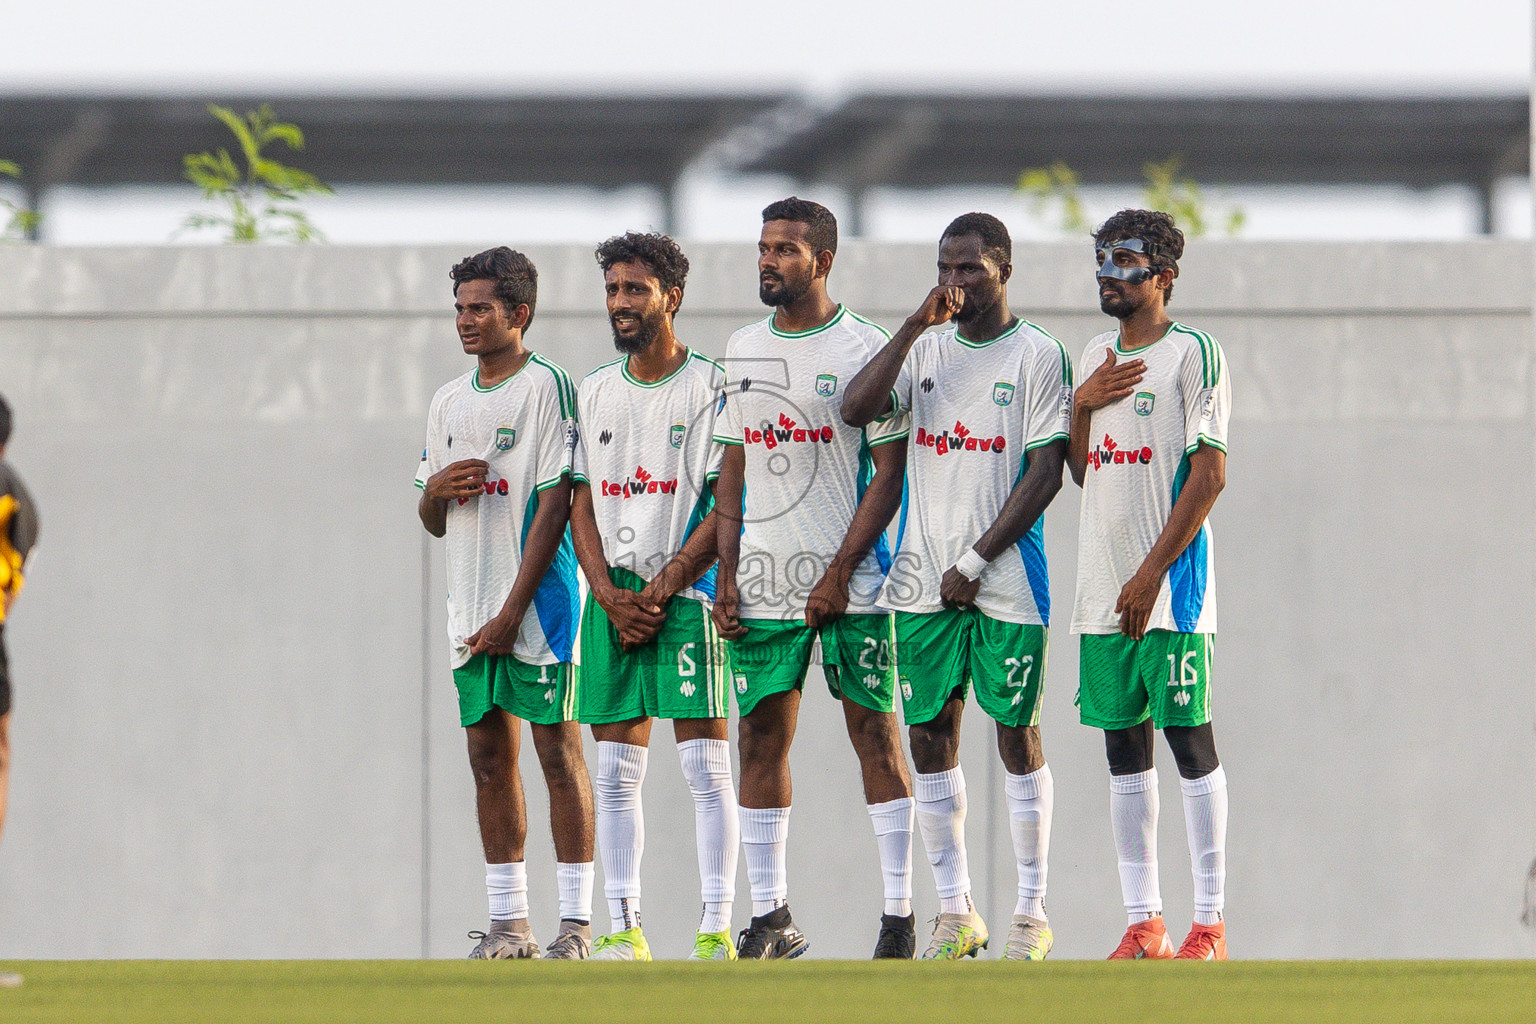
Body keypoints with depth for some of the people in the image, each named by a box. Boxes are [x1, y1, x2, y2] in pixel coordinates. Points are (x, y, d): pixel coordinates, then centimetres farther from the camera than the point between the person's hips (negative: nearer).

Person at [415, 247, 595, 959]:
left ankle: (576, 920, -5)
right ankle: (508, 922, 10)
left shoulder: (547, 388, -7)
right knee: (489, 753, 6)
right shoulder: (449, 403, 16)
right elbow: (434, 525, 21)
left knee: (557, 747, -6)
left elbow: (554, 504, -12)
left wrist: (513, 611, -16)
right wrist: (435, 491, -4)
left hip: (536, 605, -7)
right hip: (472, 608, 7)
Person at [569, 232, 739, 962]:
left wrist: (660, 591, -12)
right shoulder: (595, 393, 13)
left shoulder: (711, 388, -3)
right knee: (615, 771, 3)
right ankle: (623, 928, 5)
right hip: (611, 594, 5)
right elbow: (582, 506, 12)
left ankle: (715, 929, -9)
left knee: (705, 764, -8)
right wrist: (610, 595, -3)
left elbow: (728, 508, -8)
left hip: (687, 592, -5)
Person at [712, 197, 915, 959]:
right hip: (764, 584, 5)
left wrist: (840, 573, -14)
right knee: (761, 737, 3)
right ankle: (770, 915, 10)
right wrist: (726, 575, 7)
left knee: (875, 735, -3)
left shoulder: (865, 350, -5)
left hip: (849, 585, -5)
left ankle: (899, 914, 0)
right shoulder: (742, 351, 12)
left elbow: (889, 473, -7)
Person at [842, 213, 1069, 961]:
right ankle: (954, 912, 11)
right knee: (930, 736, 4)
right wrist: (915, 327, -11)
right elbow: (856, 410, -4)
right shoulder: (926, 348, 10)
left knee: (1017, 734, -1)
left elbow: (1045, 475, -7)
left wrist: (975, 562, -11)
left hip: (1007, 584, -4)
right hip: (924, 581, 4)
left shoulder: (1038, 356, -3)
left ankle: (1032, 913, 5)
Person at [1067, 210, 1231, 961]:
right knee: (1122, 744, 6)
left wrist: (1152, 572, -16)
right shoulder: (1095, 358, 17)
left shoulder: (1193, 354, -5)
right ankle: (1143, 922, 9)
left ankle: (1209, 924, -5)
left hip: (1172, 587, -7)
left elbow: (1209, 474, -11)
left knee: (1189, 737, -6)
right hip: (1104, 588, 7)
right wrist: (1083, 406, 2)